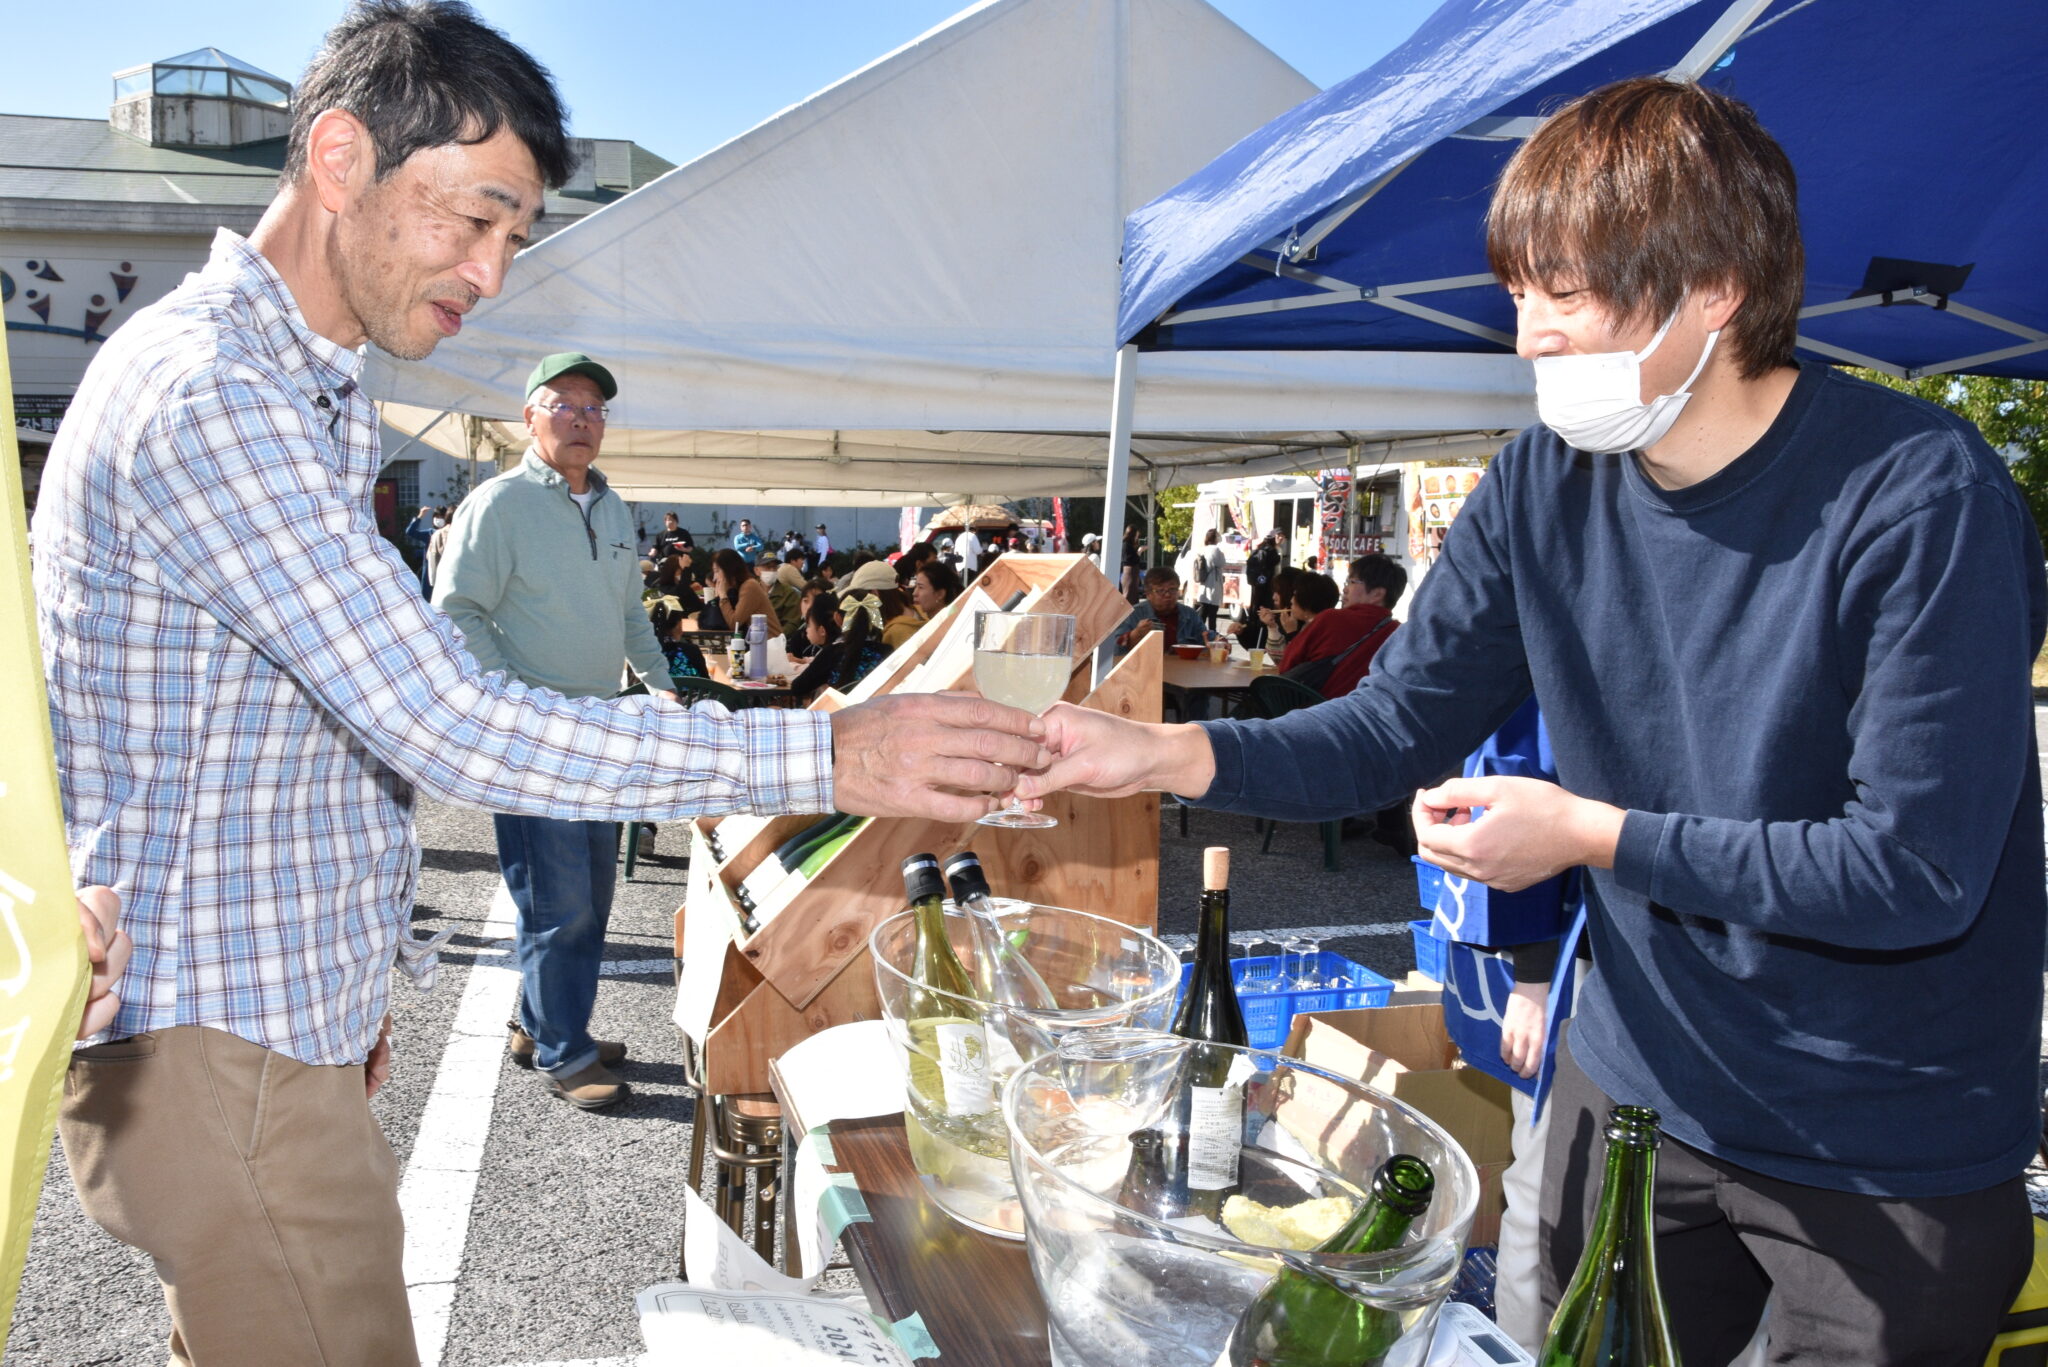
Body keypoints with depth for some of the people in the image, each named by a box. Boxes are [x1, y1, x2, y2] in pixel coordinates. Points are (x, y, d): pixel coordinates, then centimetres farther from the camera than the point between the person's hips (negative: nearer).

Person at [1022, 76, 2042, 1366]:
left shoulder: (1923, 499, -22)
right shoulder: (1547, 484, -7)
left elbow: (1919, 870, -24)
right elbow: (1396, 726, -7)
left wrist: (1595, 834, -22)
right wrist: (1162, 751, -20)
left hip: (1891, 1159, -4)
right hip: (1635, 1086, 5)